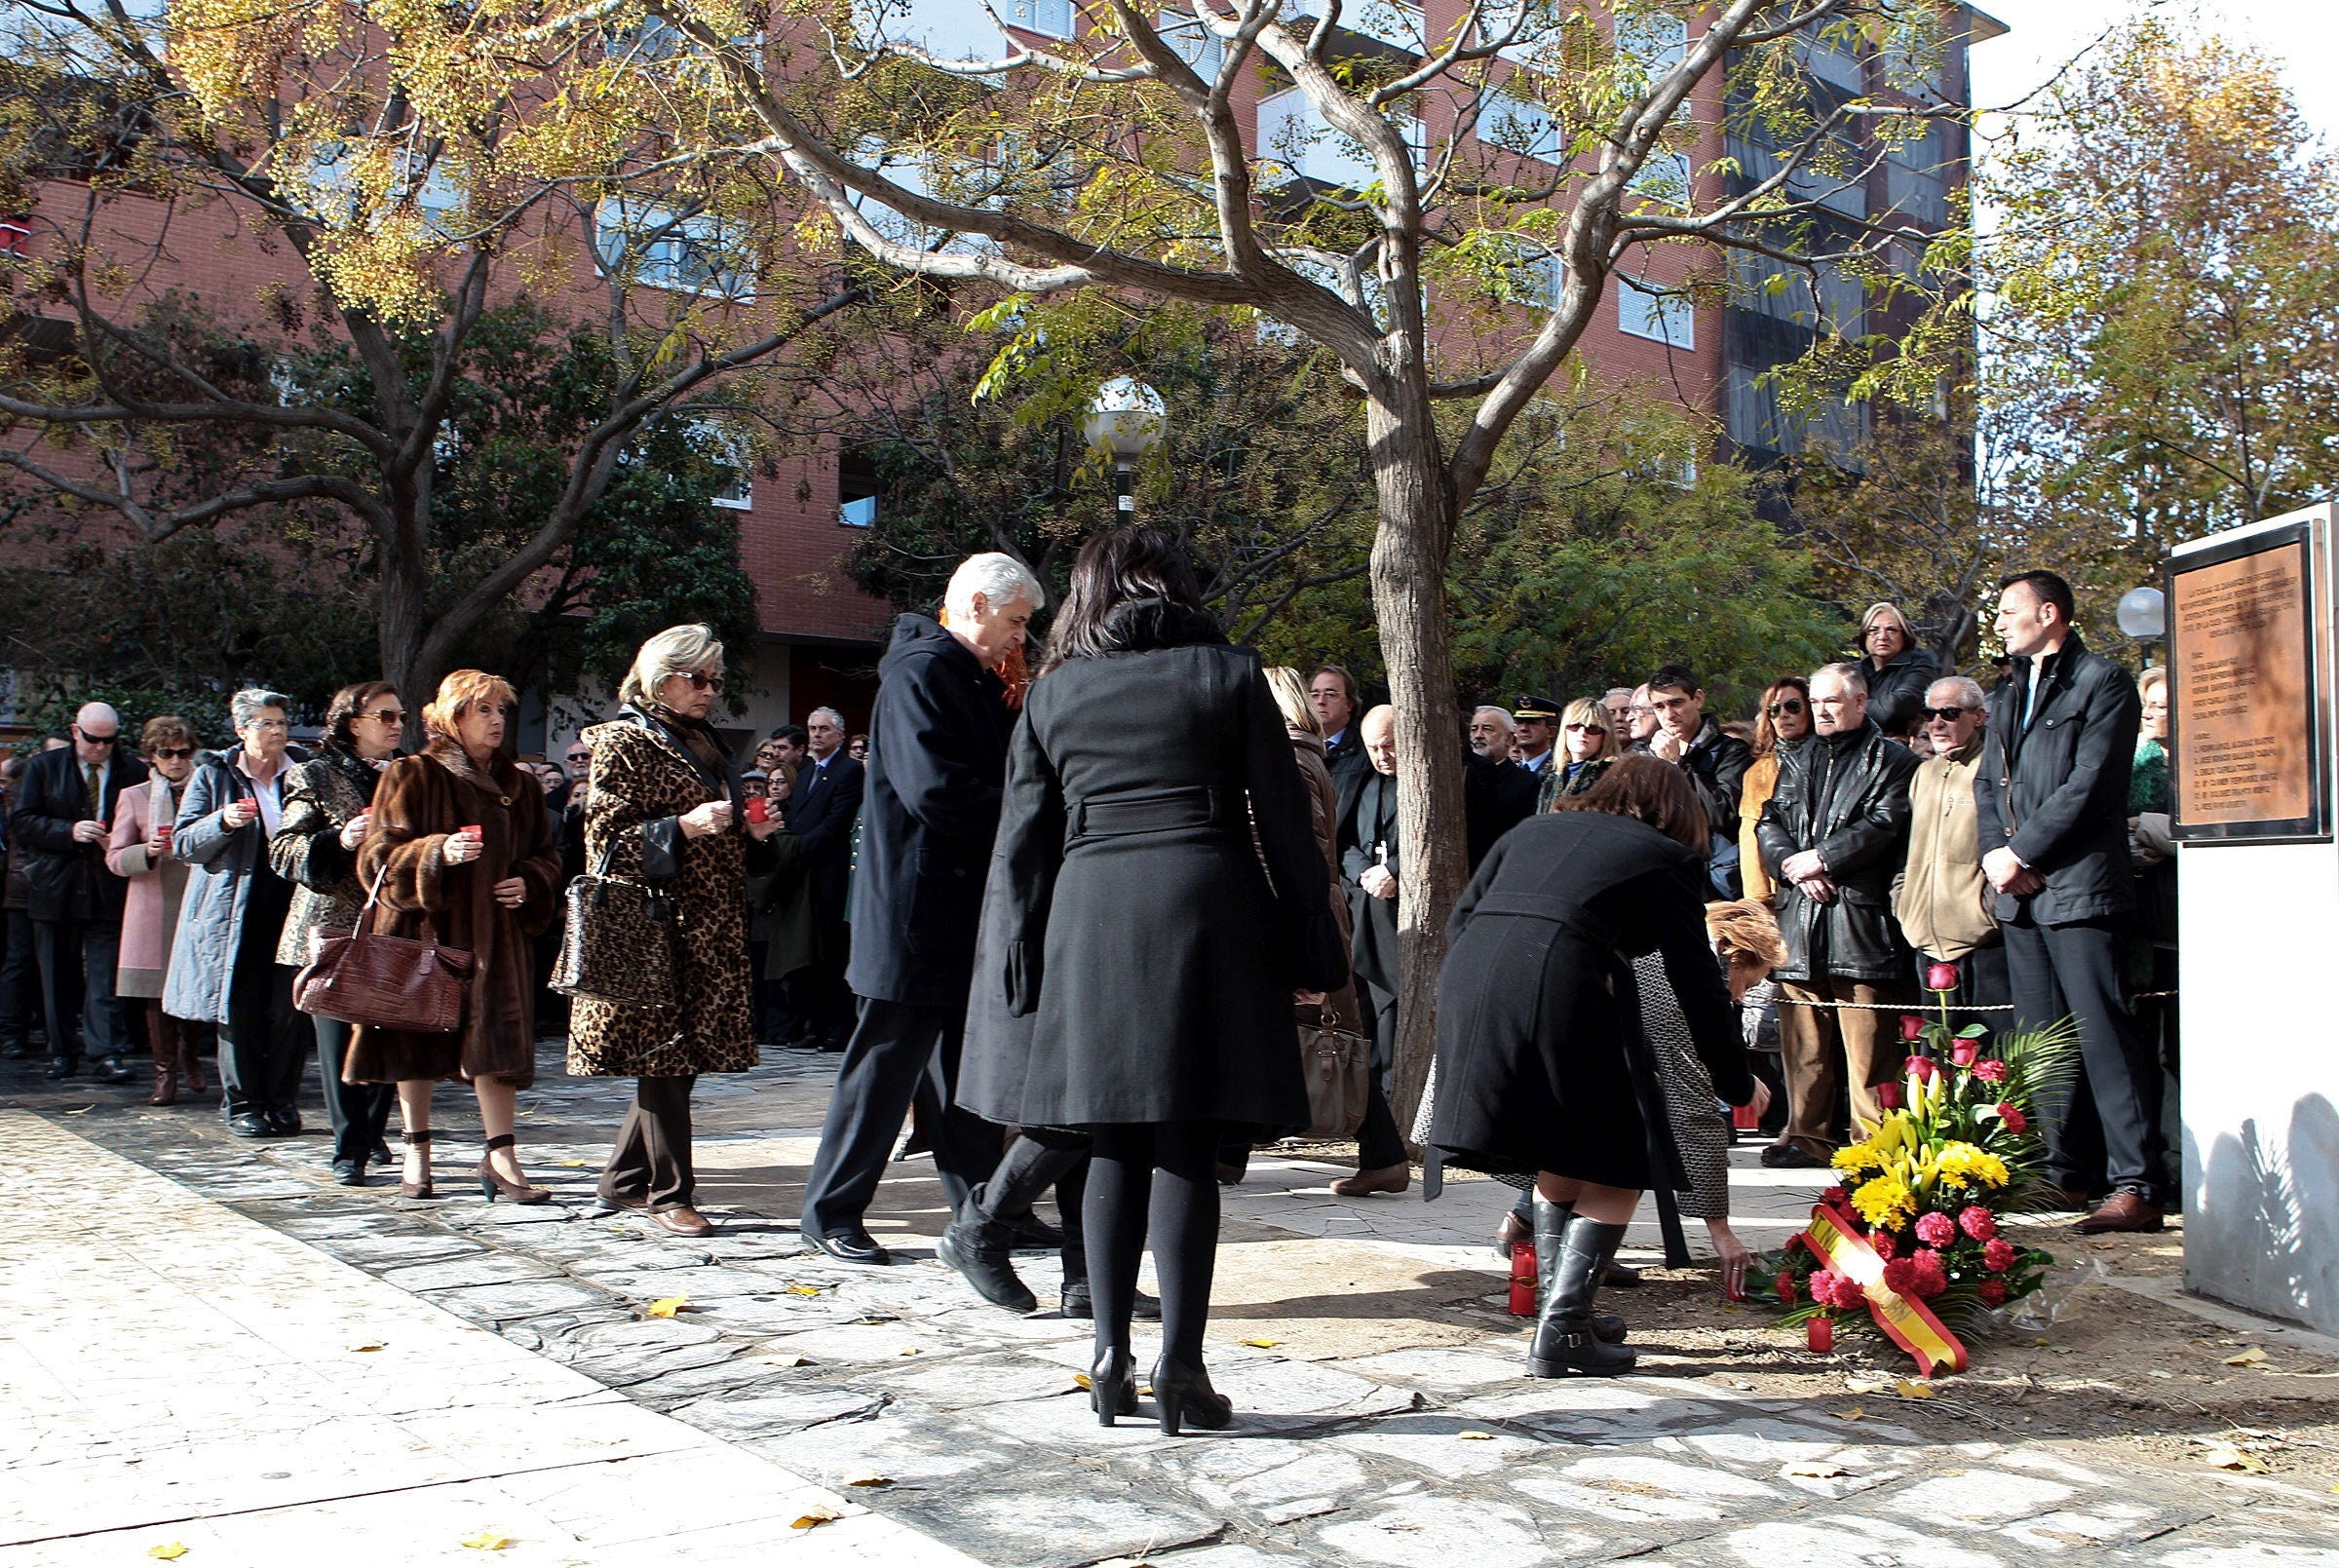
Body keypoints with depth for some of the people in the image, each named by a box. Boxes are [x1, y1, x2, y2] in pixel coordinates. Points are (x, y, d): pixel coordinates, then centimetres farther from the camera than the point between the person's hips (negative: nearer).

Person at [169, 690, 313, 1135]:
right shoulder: (213, 775, 6)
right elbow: (183, 843, 4)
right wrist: (224, 822, -15)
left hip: (291, 909, 1)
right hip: (233, 911, -1)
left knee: (291, 1009, -2)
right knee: (239, 1010, 0)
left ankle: (283, 1103, 9)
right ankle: (242, 1103, 11)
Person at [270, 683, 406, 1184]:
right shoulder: (317, 776, 3)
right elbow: (283, 852, -4)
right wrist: (339, 841, -18)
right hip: (335, 930, -4)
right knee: (342, 1041, -5)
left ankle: (373, 1136, 19)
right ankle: (349, 1150, 1)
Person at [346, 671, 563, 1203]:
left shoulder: (516, 785, 13)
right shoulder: (413, 776, -1)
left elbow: (546, 853, 20)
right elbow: (379, 855, -7)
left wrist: (527, 883, -1)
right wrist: (437, 853, -24)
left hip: (493, 932, 3)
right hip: (425, 929, -3)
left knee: (499, 1037, -6)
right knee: (418, 1040, 5)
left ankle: (500, 1158, -5)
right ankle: (417, 1154, 18)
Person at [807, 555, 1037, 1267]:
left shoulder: (979, 680, 17)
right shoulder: (920, 673, -14)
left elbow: (997, 775, 19)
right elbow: (934, 790, -24)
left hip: (966, 911, 9)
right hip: (915, 913, -9)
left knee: (964, 1070, 11)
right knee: (886, 1066, 1)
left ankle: (976, 1221, 17)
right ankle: (831, 1213, 14)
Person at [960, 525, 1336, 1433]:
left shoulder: (1054, 691, 12)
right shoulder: (1228, 675, 6)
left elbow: (1024, 838, 10)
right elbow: (1282, 820, 4)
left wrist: (1016, 965, 13)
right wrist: (1308, 951, 8)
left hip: (1086, 919, 2)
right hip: (1205, 909, -2)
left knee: (1115, 1148, 10)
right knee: (1186, 1148, 0)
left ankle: (1111, 1359, 10)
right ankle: (1180, 1363, -1)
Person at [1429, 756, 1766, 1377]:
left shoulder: (1536, 828, 29)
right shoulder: (1667, 858, 16)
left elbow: (1460, 917, 22)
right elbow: (1696, 979, 15)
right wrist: (1737, 1084, 24)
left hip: (1466, 978, 6)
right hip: (1561, 992, -5)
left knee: (1559, 1155, 23)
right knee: (1613, 1171, 9)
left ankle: (1560, 1311, 25)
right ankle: (1559, 1333, 0)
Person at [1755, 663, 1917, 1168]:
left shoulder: (1890, 760, 5)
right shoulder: (1796, 761, 22)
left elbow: (1884, 824, -8)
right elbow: (1769, 823, 14)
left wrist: (1821, 858, -9)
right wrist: (1795, 867, -4)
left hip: (1861, 916, -5)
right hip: (1799, 920, 5)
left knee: (1868, 1046, -7)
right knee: (1803, 1041, 6)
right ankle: (1809, 1137, 12)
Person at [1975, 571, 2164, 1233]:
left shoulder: (2103, 682, -3)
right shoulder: (2010, 693, 21)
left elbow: (2089, 786, -12)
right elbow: (1988, 781, 17)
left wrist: (2021, 852, -12)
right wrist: (1994, 851, 0)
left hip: (2078, 886, -8)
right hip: (2020, 891, 8)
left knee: (2103, 1036, -10)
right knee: (2042, 1038, 10)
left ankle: (2136, 1185, -9)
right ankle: (2069, 1171, 19)